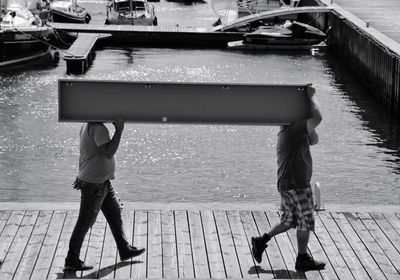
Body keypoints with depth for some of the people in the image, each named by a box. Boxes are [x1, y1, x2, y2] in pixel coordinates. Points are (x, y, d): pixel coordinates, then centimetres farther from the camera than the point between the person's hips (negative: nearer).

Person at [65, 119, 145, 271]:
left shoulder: (87, 126, 9)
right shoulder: (97, 128, -23)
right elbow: (108, 153, -32)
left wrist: (82, 175, 26)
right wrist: (119, 130, -28)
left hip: (102, 182, 10)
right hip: (94, 185, -10)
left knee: (115, 213, 18)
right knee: (85, 223, -1)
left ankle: (125, 250, 30)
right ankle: (71, 260, 9)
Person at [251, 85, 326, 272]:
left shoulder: (290, 131, 14)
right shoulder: (292, 130, -18)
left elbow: (314, 140, 20)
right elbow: (318, 118, -29)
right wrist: (311, 96, -15)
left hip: (287, 184, 10)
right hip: (296, 185, -10)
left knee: (289, 221, 19)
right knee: (305, 222, 2)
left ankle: (261, 242, 20)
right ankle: (303, 259, 13)